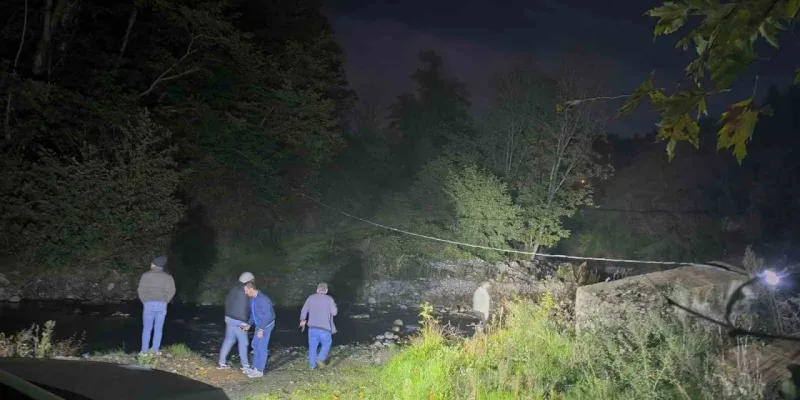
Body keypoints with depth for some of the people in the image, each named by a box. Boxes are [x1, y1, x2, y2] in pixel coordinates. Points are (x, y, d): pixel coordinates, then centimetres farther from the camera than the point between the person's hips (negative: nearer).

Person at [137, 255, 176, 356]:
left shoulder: (146, 275, 1)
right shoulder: (168, 277, 6)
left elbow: (141, 290, -3)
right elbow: (171, 291, -1)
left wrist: (145, 301, 7)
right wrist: (164, 302, 8)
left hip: (149, 304, -1)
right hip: (162, 305, 1)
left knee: (147, 329, 5)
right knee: (158, 329, 7)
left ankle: (144, 351, 6)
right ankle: (155, 350, 7)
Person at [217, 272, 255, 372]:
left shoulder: (234, 288, 8)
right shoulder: (245, 291, -18)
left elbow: (227, 302, 14)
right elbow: (245, 308, -20)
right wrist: (244, 322, -17)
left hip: (229, 318, 8)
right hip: (238, 321, -8)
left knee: (229, 340, 16)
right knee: (243, 342, -1)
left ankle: (222, 363, 20)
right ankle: (246, 366, 3)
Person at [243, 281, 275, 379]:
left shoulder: (263, 299, -28)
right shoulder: (252, 298, 1)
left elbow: (268, 315, -27)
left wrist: (261, 329, -25)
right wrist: (249, 324, 5)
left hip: (267, 325, -9)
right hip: (259, 324, 9)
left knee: (262, 347, -4)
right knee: (255, 345, 13)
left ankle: (259, 370, 4)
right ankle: (256, 367, 23)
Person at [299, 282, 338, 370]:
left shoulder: (311, 298, 3)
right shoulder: (329, 299, -7)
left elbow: (304, 311, 7)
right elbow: (334, 312, -6)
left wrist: (303, 320, 24)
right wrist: (334, 306, 14)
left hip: (312, 327, 3)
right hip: (325, 327, -3)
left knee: (313, 346, 13)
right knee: (326, 344, 13)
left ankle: (312, 365, 16)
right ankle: (320, 359, -4)